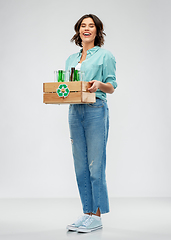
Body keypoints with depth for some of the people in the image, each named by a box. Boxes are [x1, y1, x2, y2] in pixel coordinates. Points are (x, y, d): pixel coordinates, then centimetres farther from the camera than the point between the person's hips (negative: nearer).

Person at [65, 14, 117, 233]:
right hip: (74, 112, 6)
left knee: (95, 165, -7)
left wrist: (99, 84, -20)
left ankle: (97, 215, 0)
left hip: (96, 111, -6)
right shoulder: (71, 59, 20)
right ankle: (87, 213, 14)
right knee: (80, 166, 6)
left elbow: (112, 87, 0)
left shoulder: (105, 55, 3)